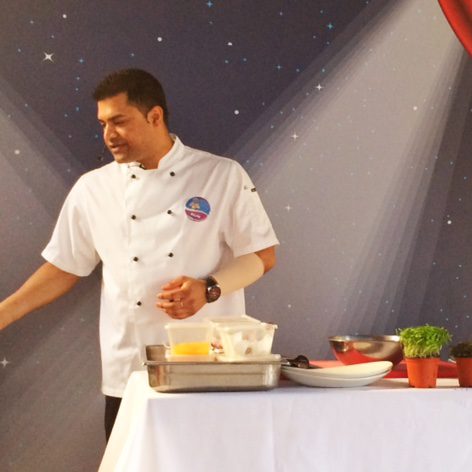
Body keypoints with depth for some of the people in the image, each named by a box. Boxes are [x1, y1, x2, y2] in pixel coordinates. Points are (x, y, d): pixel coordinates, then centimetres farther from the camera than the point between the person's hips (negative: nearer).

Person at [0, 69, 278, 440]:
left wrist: (208, 289, -16)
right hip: (129, 376, 2)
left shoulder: (222, 176, -2)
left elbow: (263, 255, 0)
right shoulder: (92, 189, 6)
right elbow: (64, 269, 12)